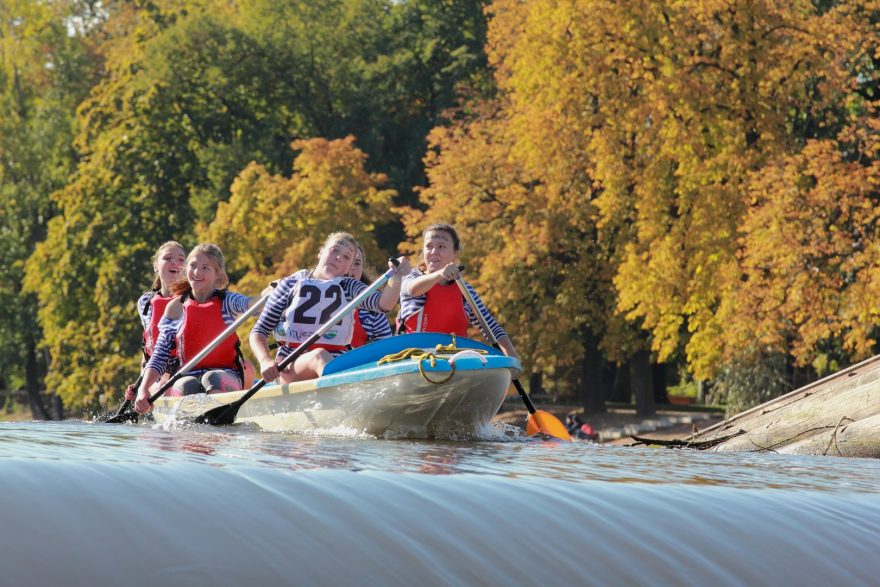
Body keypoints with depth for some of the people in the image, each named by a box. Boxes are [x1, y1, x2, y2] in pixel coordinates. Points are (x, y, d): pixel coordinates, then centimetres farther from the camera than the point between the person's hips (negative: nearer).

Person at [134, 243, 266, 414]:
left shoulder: (226, 301, 5)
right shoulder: (175, 308, 10)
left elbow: (250, 304, -19)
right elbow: (160, 356, 9)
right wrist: (143, 389, -7)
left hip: (226, 375, -2)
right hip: (188, 375, 2)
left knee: (212, 379, -36)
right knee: (186, 386, -33)